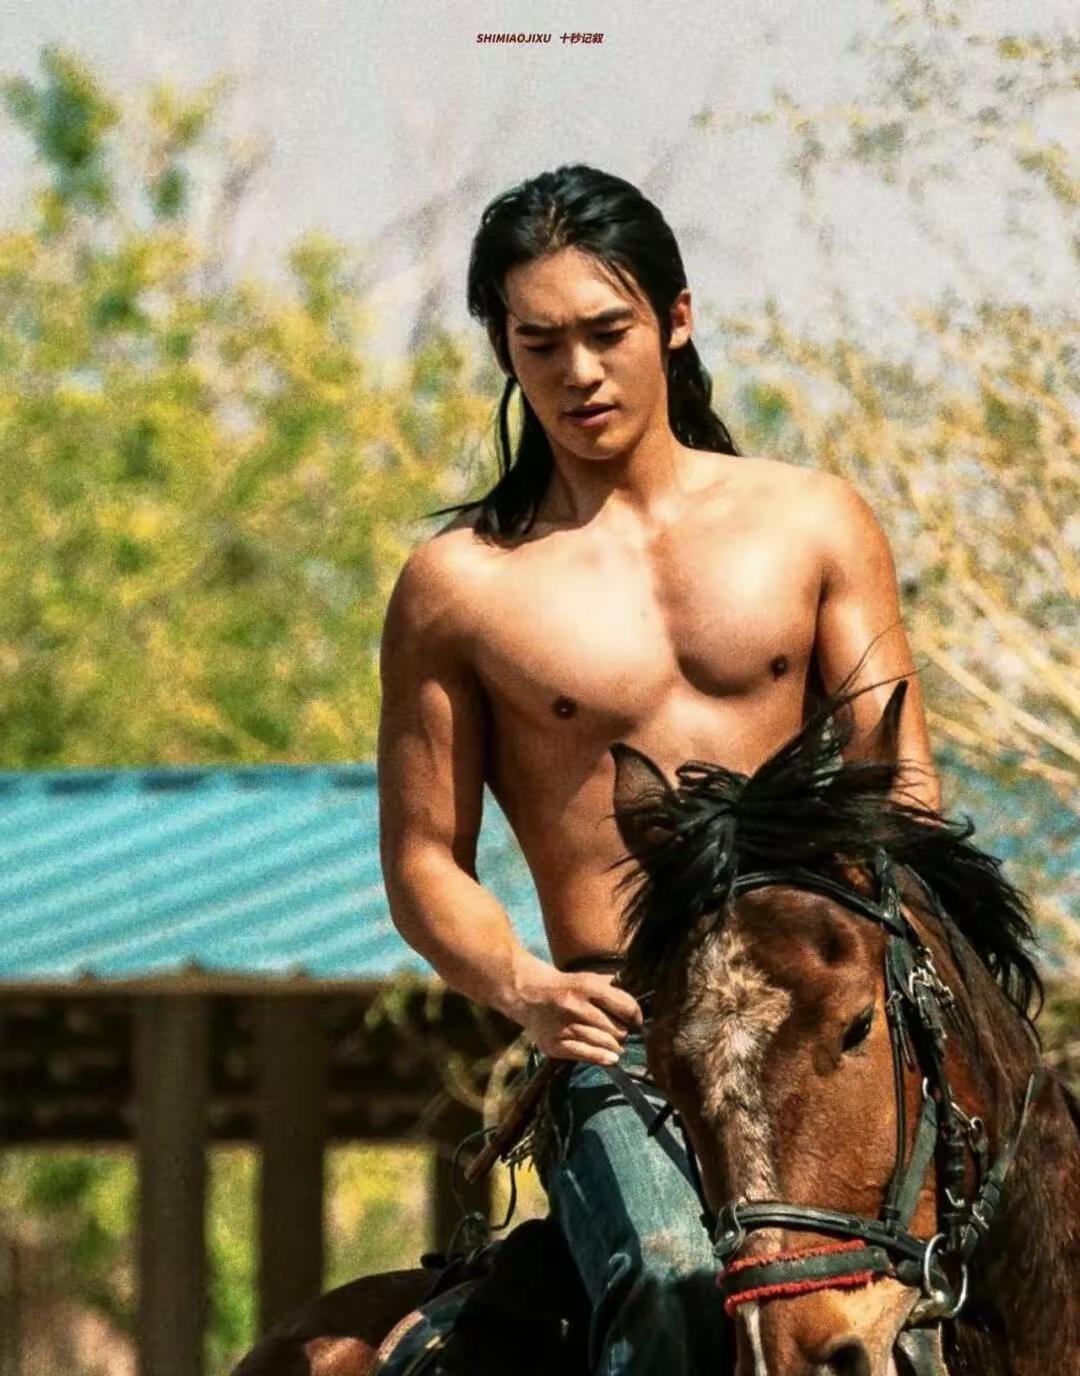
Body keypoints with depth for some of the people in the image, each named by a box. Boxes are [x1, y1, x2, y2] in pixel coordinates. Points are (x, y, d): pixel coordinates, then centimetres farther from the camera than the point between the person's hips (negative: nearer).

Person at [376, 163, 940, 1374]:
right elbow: (423, 864, 10)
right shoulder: (459, 584, 9)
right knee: (673, 1276, -32)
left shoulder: (812, 524, 13)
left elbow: (903, 790, 10)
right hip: (618, 1037, -3)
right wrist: (520, 988, -11)